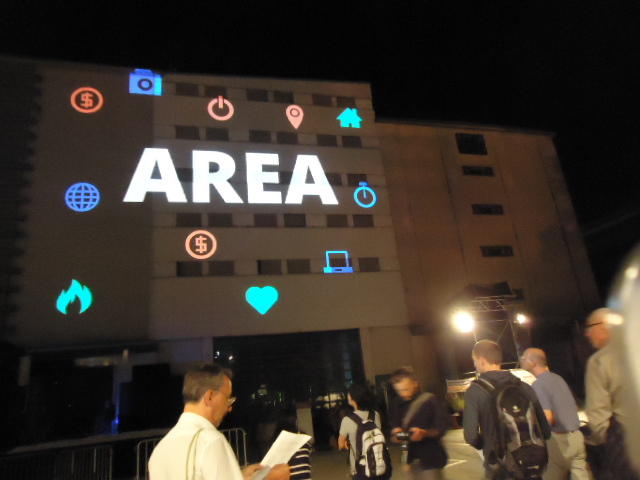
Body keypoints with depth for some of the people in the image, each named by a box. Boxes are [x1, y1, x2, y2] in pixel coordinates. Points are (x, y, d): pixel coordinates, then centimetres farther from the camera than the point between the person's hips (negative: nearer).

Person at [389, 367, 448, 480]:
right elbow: (394, 426, 13)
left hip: (430, 459, -4)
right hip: (412, 459, 5)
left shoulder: (430, 400, -8)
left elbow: (442, 426, -8)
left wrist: (425, 433, -23)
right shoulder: (396, 404, 5)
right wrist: (396, 433, -9)